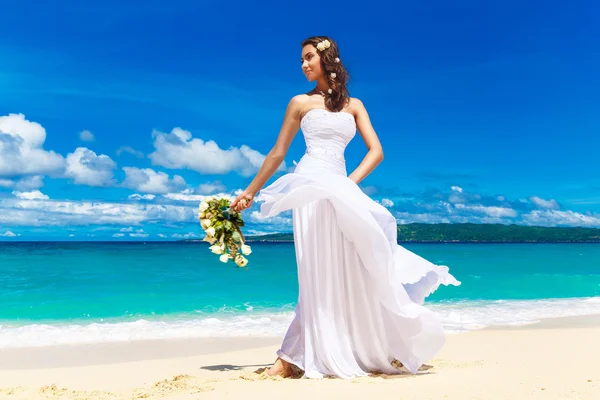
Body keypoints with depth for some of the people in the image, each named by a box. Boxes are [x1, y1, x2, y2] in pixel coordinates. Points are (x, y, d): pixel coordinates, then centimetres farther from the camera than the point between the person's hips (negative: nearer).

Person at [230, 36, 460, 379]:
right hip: (312, 186, -3)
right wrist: (249, 193, 14)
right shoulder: (301, 103, 10)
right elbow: (278, 153, 13)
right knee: (320, 273, -8)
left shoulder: (354, 105, 15)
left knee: (352, 271, 2)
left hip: (342, 190, 3)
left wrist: (350, 182, -8)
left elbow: (376, 151, 7)